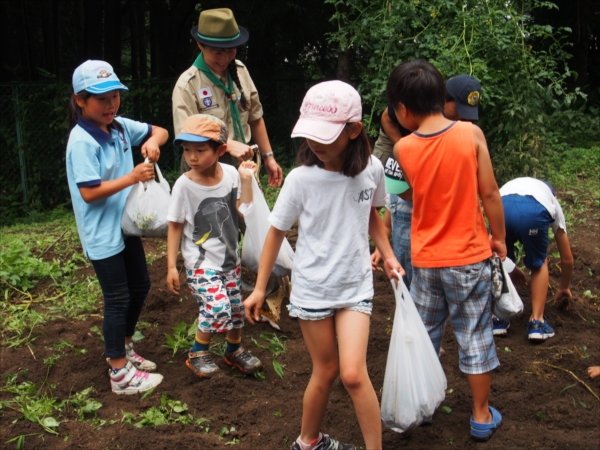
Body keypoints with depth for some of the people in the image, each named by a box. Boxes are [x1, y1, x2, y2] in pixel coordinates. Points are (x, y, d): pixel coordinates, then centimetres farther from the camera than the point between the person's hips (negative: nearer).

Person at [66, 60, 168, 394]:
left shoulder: (119, 126, 2)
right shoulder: (82, 141, -20)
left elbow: (160, 131, 13)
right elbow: (89, 192, -24)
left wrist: (153, 142, -10)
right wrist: (132, 177, -29)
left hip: (127, 225, 8)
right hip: (102, 234, -8)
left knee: (141, 286, 19)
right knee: (118, 299, 0)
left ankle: (123, 347, 40)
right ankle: (120, 373, 14)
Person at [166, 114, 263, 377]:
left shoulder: (231, 174, -8)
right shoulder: (184, 185, -17)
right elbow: (175, 226, -10)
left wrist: (246, 179, -13)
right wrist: (171, 266, -9)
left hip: (229, 257, 5)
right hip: (201, 263, -4)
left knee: (236, 307, 14)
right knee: (217, 308, -19)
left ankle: (235, 350, 41)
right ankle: (198, 353, 6)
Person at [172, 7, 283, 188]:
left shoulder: (240, 71, 4)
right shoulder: (187, 85, -13)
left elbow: (255, 118, 11)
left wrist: (268, 157, 12)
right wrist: (229, 145, -27)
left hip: (241, 164, 5)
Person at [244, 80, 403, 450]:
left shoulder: (371, 169, -9)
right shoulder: (301, 179, -15)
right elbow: (277, 231, -4)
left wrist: (388, 255, 1)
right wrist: (260, 288, 0)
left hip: (356, 286, 1)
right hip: (312, 288, -1)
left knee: (353, 374, -10)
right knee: (326, 372, 10)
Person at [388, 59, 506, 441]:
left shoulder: (403, 148, -8)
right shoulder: (471, 134, -12)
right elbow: (489, 194, -9)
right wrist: (499, 238, 4)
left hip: (425, 260, 2)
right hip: (470, 256, -1)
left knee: (424, 334, 19)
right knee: (475, 336, 11)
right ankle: (482, 416, 24)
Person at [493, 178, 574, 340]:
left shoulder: (511, 186, 46)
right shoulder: (552, 201, 40)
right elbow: (567, 258, 45)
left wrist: (512, 269, 67)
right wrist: (564, 287, 62)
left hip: (502, 206, 2)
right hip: (534, 211, -1)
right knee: (539, 263, 26)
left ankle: (498, 318, 26)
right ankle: (537, 323, 22)